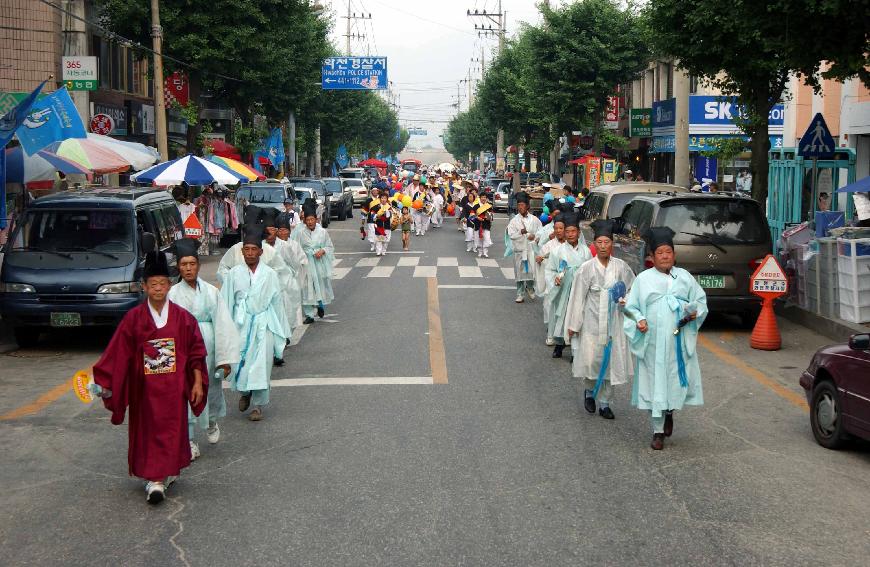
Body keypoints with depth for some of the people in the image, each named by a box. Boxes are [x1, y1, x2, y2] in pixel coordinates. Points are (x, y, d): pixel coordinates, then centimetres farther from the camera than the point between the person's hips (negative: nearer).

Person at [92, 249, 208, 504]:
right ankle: (155, 479, 5)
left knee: (172, 430, 5)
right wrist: (103, 382, -3)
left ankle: (166, 473, 21)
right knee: (148, 430, 1)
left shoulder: (182, 317, -2)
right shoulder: (134, 318, -3)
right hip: (145, 387, 0)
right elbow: (117, 353, -1)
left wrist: (198, 382, 0)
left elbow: (196, 352, 3)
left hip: (174, 387, 0)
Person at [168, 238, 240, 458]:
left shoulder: (211, 292, -1)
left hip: (207, 348, 1)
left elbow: (223, 325, -1)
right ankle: (190, 442, 8)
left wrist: (225, 358, -5)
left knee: (212, 388, 16)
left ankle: (212, 423, 45)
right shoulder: (173, 294, -3)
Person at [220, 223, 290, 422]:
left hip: (263, 325, 0)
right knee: (240, 362, 0)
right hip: (241, 324, 0)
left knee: (261, 365, -2)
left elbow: (277, 302, 6)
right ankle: (244, 392, 30)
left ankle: (258, 404, 10)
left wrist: (281, 331, 7)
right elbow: (226, 302, 4)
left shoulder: (269, 274, 0)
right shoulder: (234, 274, 0)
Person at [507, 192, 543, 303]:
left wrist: (534, 237, -13)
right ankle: (519, 294, 15)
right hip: (519, 248, 0)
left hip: (531, 248, 0)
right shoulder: (514, 220, 1)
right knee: (519, 271, 5)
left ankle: (530, 288, 24)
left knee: (532, 270, -5)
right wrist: (521, 233, -17)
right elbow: (511, 234, -8)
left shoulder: (534, 219, 3)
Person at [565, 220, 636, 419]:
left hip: (614, 322, 2)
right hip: (592, 322, -2)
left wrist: (626, 300, -8)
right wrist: (573, 324, -2)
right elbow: (578, 297, -4)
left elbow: (633, 289, 13)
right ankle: (589, 391, 28)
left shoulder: (621, 267, -3)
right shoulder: (587, 268, -9)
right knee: (591, 360, -2)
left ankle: (604, 403, 18)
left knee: (611, 362, 5)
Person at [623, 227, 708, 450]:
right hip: (653, 342, -1)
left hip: (679, 341, 2)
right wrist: (639, 320, -13)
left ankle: (670, 413, 35)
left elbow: (700, 300, 14)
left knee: (677, 379, 2)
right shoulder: (643, 279, 3)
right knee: (655, 383, 0)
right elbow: (631, 306, 5)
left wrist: (695, 312, -7)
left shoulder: (685, 277, 8)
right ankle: (658, 431, 10)